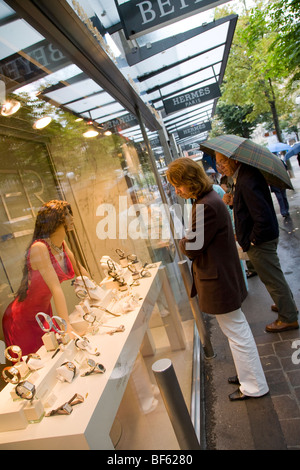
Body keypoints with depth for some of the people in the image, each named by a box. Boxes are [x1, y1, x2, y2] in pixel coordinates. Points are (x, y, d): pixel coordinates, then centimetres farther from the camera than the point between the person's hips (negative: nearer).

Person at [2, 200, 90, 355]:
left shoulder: (61, 244, -2)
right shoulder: (39, 248, -26)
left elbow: (79, 269, 13)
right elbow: (56, 288, -33)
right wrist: (67, 327, -34)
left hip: (44, 312, 7)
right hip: (23, 319, -7)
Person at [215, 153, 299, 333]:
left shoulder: (246, 181, -29)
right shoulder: (247, 173, 3)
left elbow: (263, 217, -32)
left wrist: (252, 240, -19)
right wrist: (234, 200, -1)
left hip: (260, 243, -10)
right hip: (266, 237, 10)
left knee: (273, 279, 7)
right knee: (274, 276, 26)